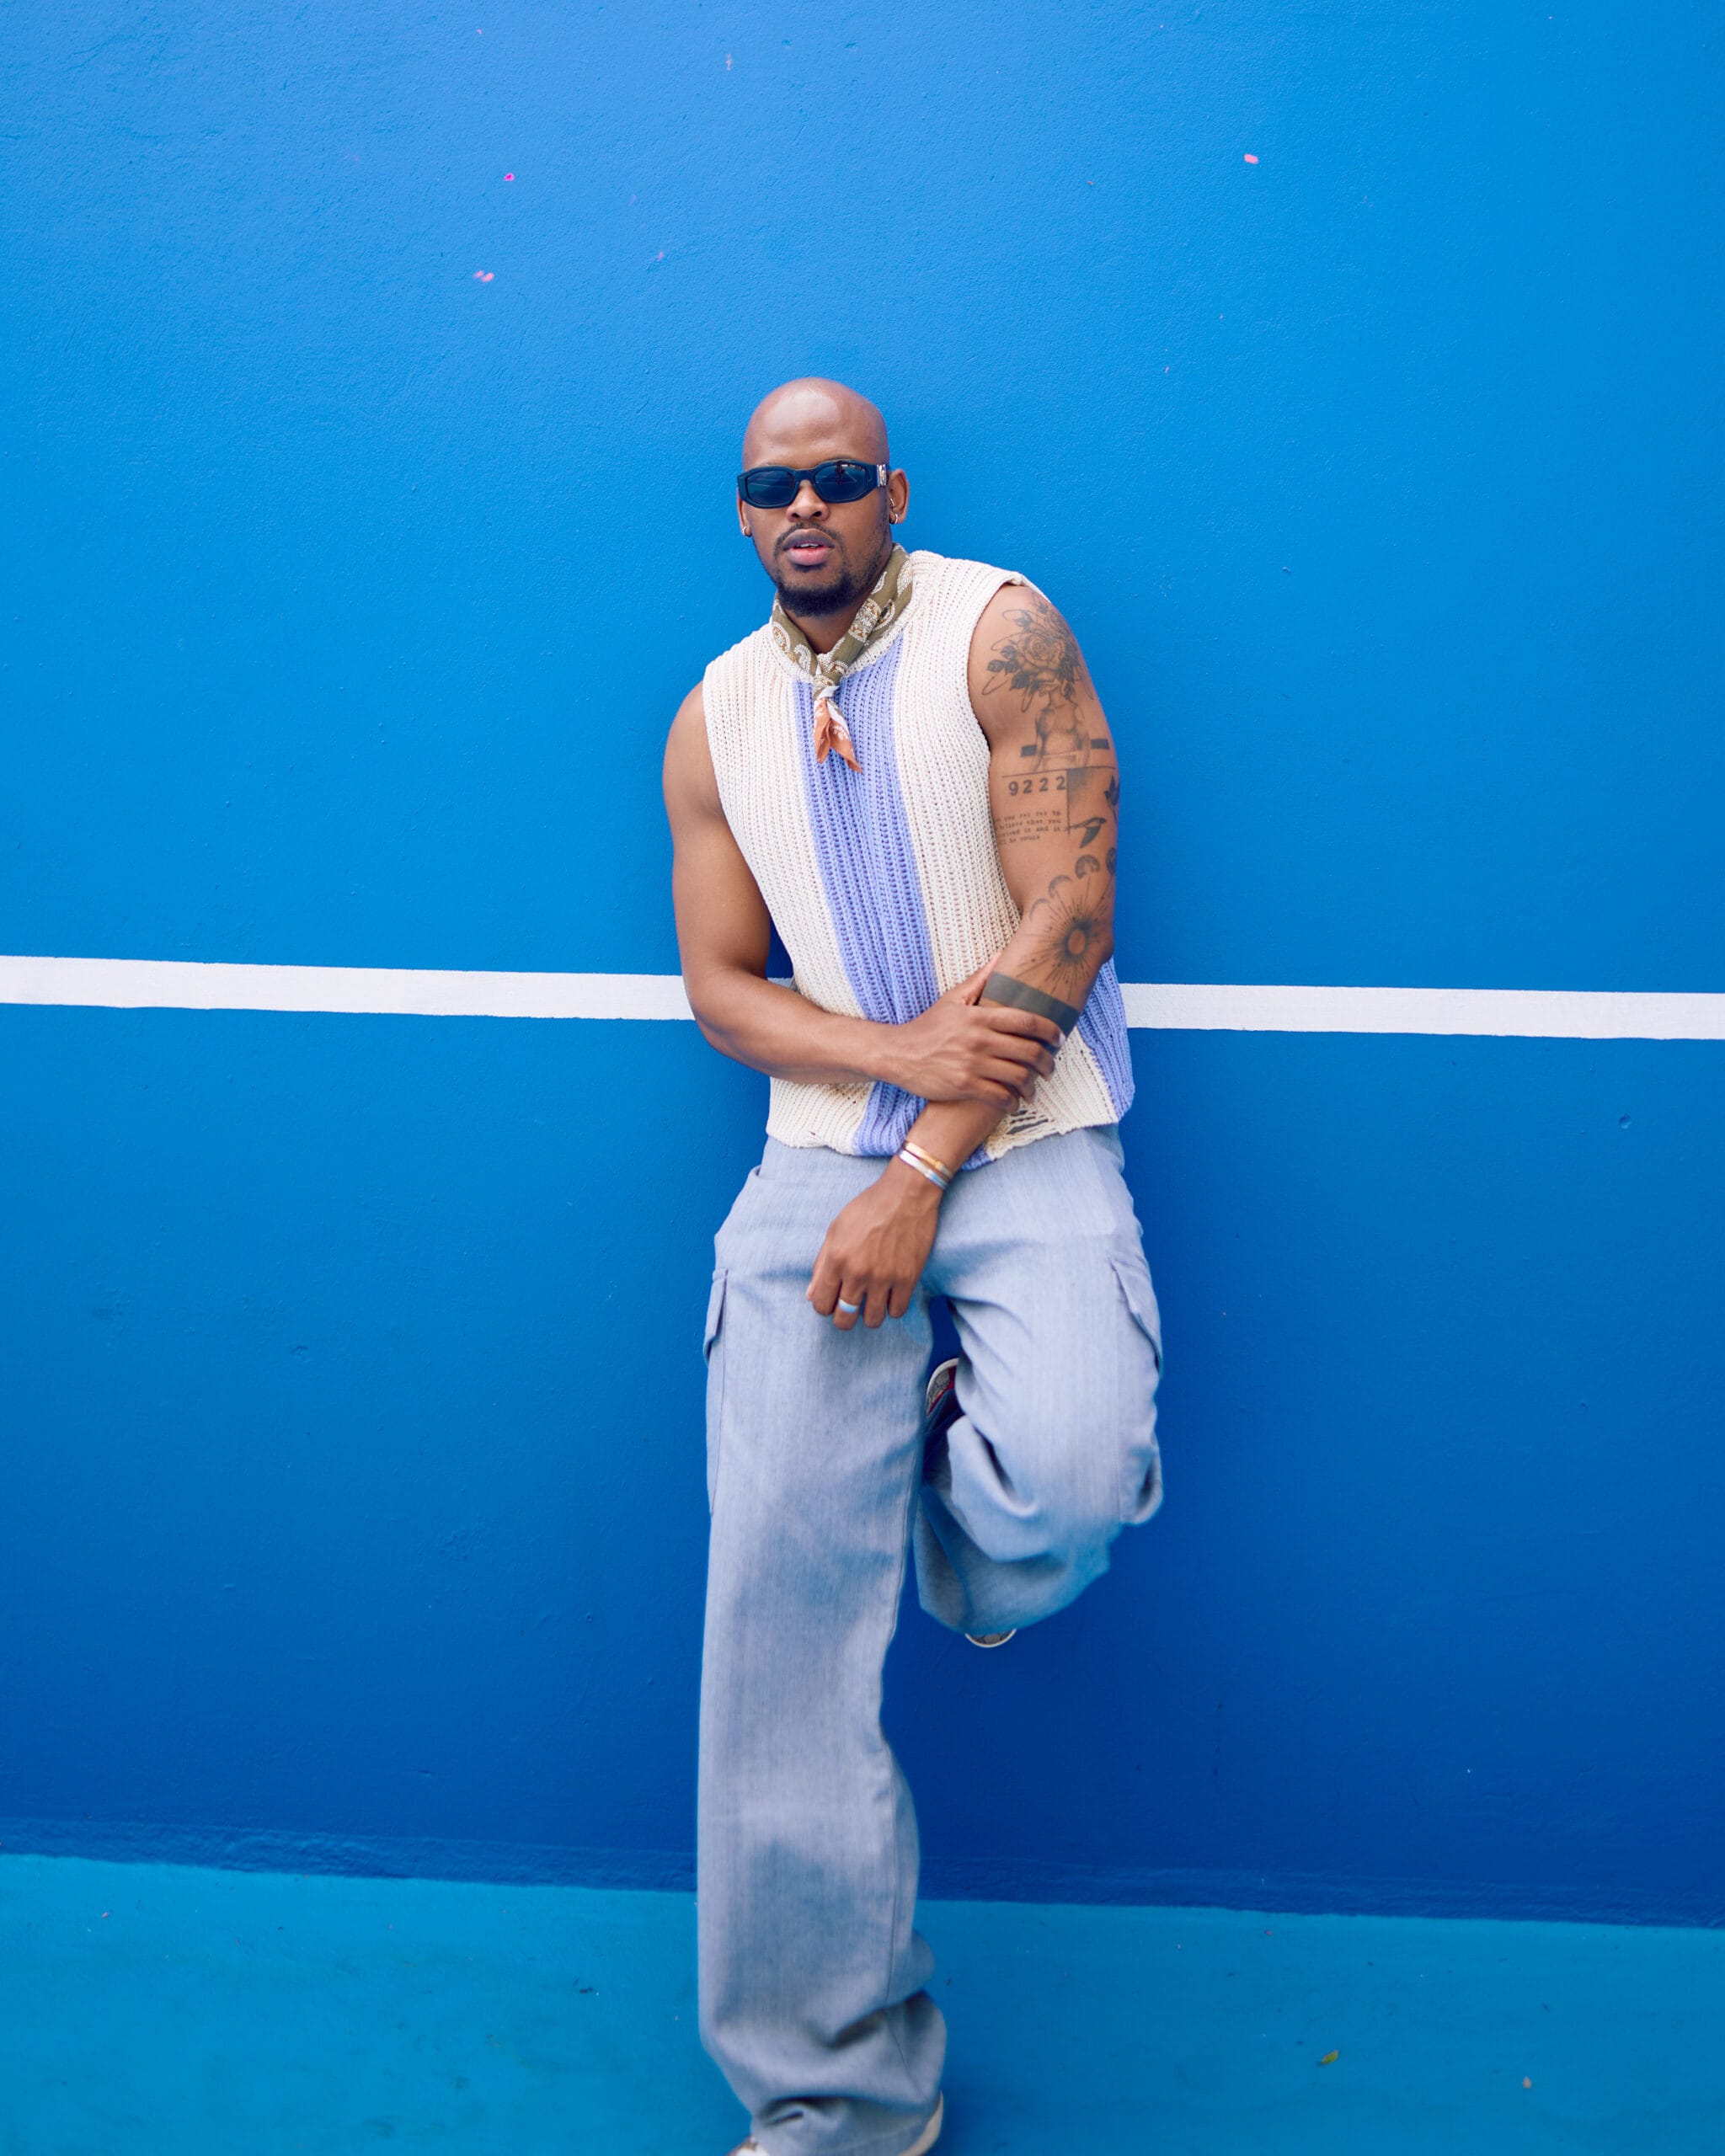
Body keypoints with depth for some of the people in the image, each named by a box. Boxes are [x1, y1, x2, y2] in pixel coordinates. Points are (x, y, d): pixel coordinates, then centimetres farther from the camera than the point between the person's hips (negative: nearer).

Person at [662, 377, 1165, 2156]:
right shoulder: (715, 720, 11)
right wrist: (905, 1050, -11)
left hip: (1028, 1148, -3)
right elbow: (718, 986, 10)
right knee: (782, 1600, -7)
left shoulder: (1001, 633, -1)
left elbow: (1069, 908, -9)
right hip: (823, 1158, 3)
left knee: (1072, 1482, -29)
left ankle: (976, 1554, 14)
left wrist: (927, 1173, -14)